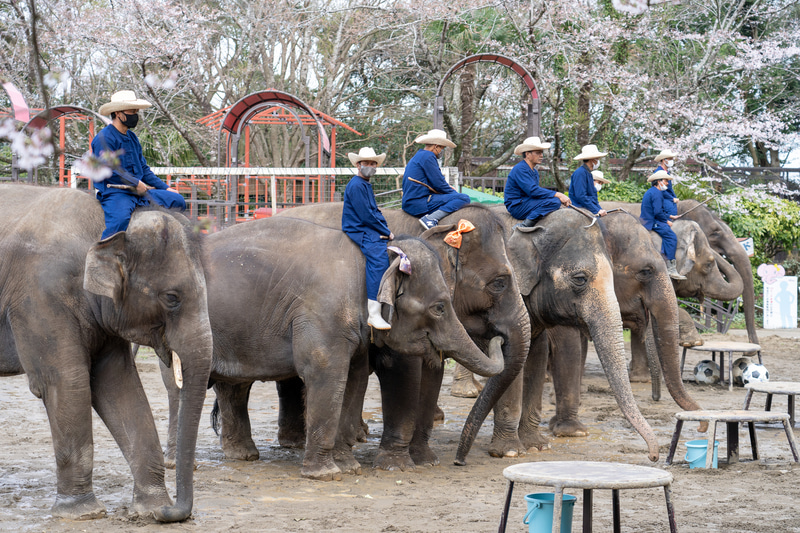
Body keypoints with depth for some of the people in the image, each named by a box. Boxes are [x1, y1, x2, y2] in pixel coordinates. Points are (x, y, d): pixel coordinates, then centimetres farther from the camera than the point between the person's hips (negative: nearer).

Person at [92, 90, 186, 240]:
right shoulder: (104, 138, -8)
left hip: (139, 191, 9)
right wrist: (136, 183, -15)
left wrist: (165, 188, 15)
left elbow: (144, 169, 24)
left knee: (177, 201, 3)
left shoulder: (132, 138, 21)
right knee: (120, 218, -39)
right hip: (114, 192, -9)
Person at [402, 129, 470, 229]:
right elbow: (439, 183, -12)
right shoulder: (428, 156, -10)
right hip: (420, 204, -11)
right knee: (464, 199, -19)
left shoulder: (418, 156, 22)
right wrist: (455, 193, 2)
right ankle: (431, 219, -27)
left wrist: (447, 187, 21)